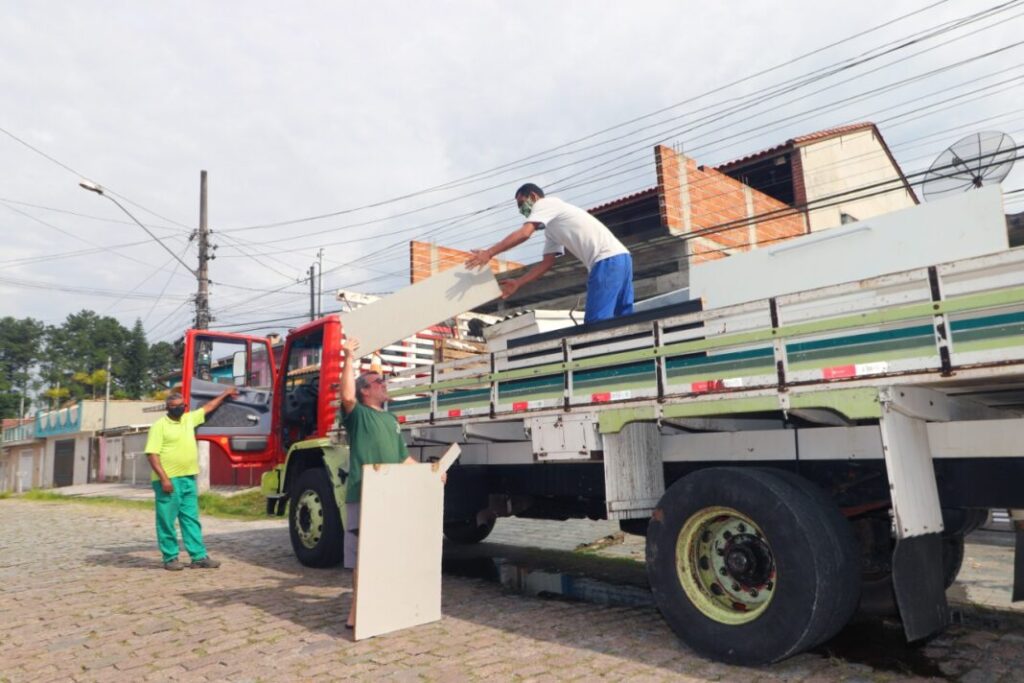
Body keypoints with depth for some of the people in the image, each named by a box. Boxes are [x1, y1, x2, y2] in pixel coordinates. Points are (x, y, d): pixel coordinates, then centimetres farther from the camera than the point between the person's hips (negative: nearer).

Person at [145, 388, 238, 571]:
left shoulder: (189, 419, 13)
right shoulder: (160, 426, -6)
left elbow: (208, 407, 28)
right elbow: (152, 454, -12)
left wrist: (225, 394, 33)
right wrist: (164, 478, -19)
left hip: (188, 479, 7)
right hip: (168, 480, -6)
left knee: (191, 520, 8)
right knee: (167, 521, 1)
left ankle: (199, 557, 10)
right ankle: (170, 558, 11)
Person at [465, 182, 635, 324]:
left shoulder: (546, 203, 2)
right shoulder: (551, 228, 28)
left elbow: (524, 234, -13)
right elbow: (547, 263, 23)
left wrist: (488, 253, -11)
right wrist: (518, 283, 16)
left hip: (608, 259, -10)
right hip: (619, 259, 10)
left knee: (596, 323, -13)